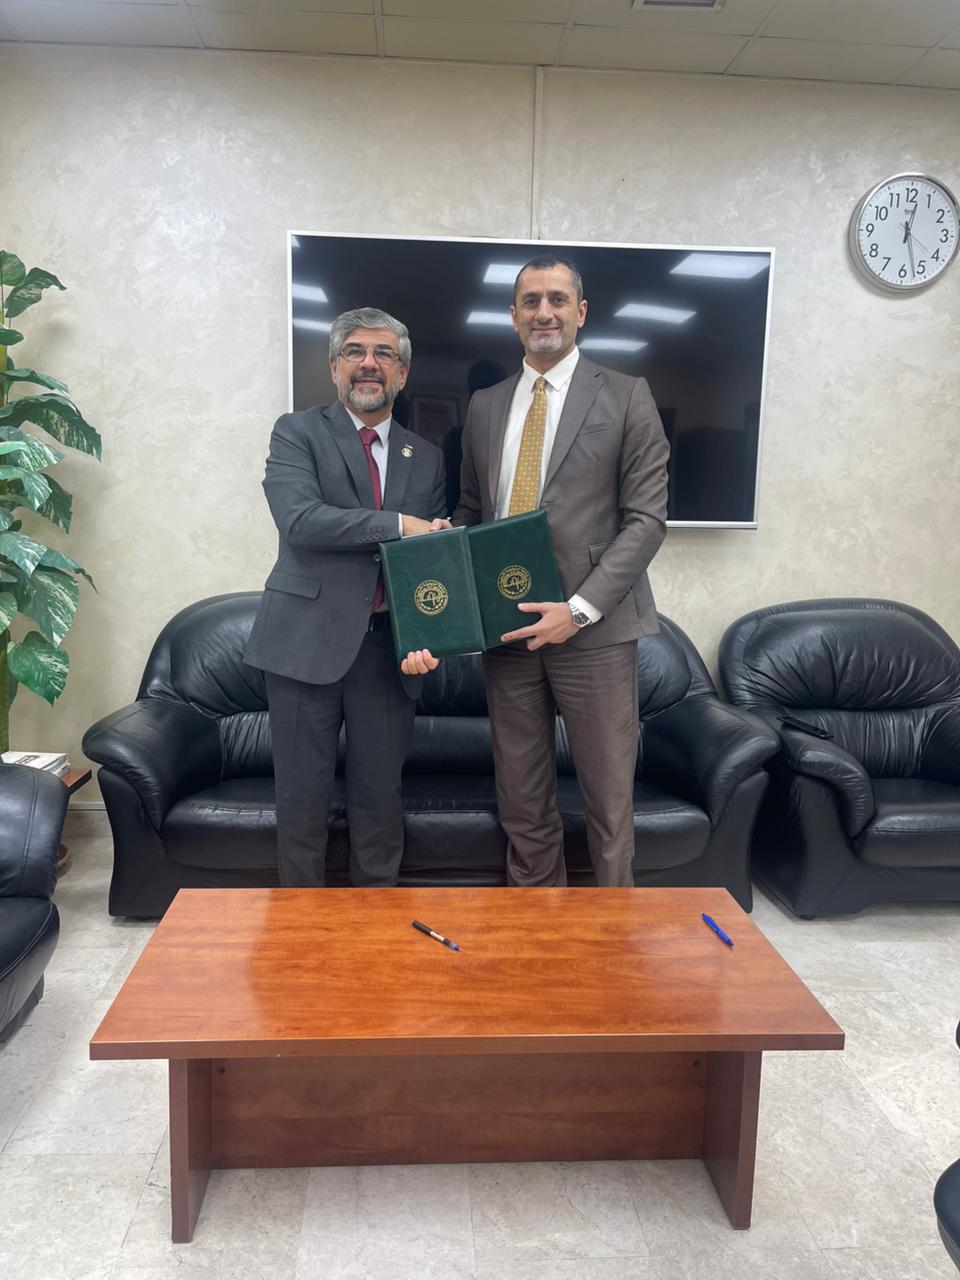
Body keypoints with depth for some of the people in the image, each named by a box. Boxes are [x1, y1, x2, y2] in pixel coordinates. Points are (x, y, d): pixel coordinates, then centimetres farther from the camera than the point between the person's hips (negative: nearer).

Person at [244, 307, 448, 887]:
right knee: (303, 795, 6)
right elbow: (299, 519, -15)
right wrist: (397, 524, -16)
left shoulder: (427, 458, 14)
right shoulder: (298, 432, 3)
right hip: (307, 641, -3)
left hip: (389, 647, 3)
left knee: (381, 797, 10)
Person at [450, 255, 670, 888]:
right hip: (506, 629, 4)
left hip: (594, 630, -4)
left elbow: (646, 518, -5)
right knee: (523, 806, 11)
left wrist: (580, 609, -15)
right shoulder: (485, 407, 15)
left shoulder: (626, 398, 1)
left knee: (609, 803, 5)